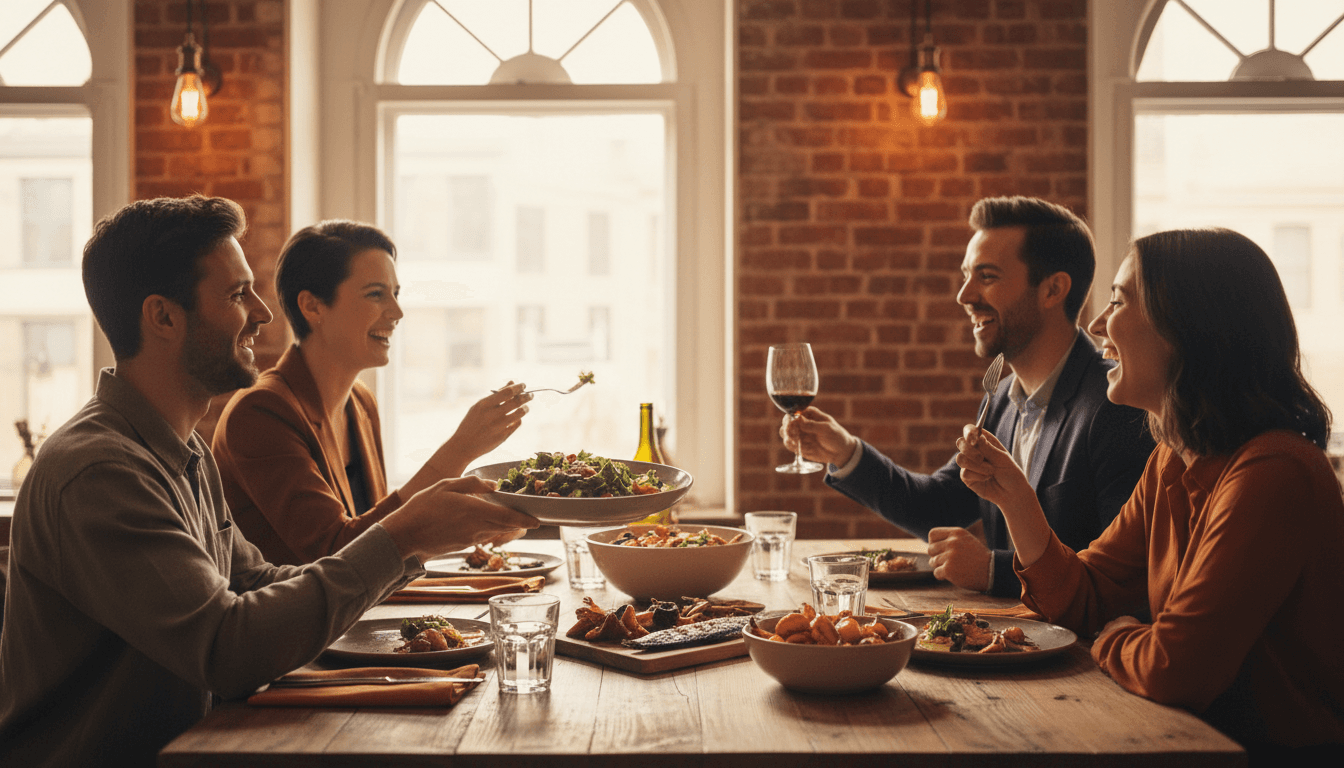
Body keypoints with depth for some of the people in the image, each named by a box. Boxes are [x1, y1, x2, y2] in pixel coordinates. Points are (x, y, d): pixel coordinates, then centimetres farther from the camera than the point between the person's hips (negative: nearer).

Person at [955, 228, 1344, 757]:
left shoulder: (1273, 475, -25)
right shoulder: (1171, 464, 5)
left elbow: (1173, 670, -28)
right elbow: (1084, 603, 9)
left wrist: (1112, 639, -6)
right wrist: (1013, 496, -4)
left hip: (1280, 749, -7)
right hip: (1201, 736, 7)